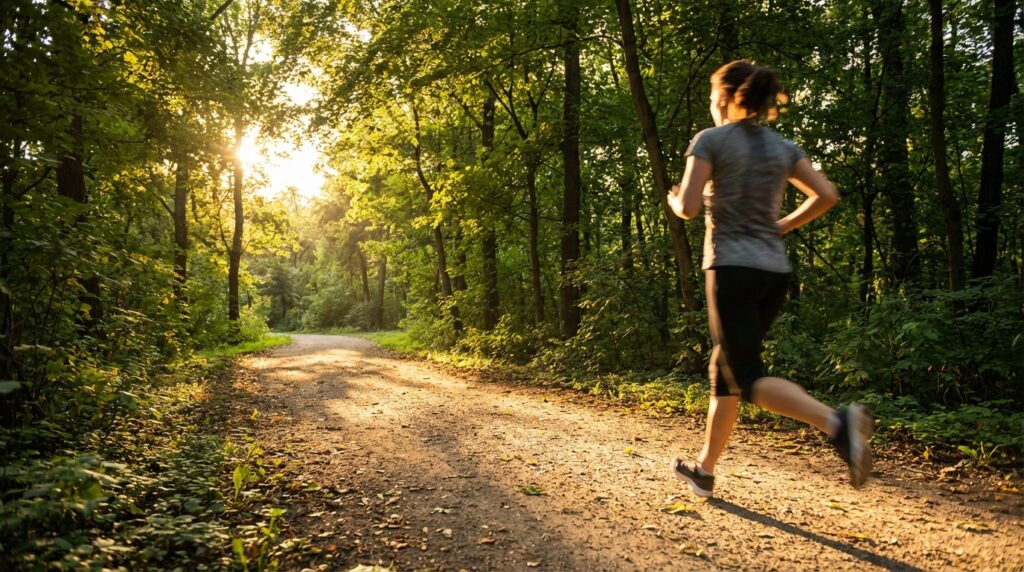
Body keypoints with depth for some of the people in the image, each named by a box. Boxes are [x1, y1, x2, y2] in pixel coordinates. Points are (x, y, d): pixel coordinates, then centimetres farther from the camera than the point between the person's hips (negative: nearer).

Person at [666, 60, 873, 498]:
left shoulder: (710, 140, -3)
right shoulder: (782, 147, 12)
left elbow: (688, 208, -12)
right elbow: (826, 195, 5)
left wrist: (674, 200, 10)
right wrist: (783, 226, 17)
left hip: (731, 269, -7)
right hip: (775, 272, 7)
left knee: (748, 379, -7)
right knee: (724, 369, 15)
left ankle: (836, 422, -31)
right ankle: (704, 469, 24)